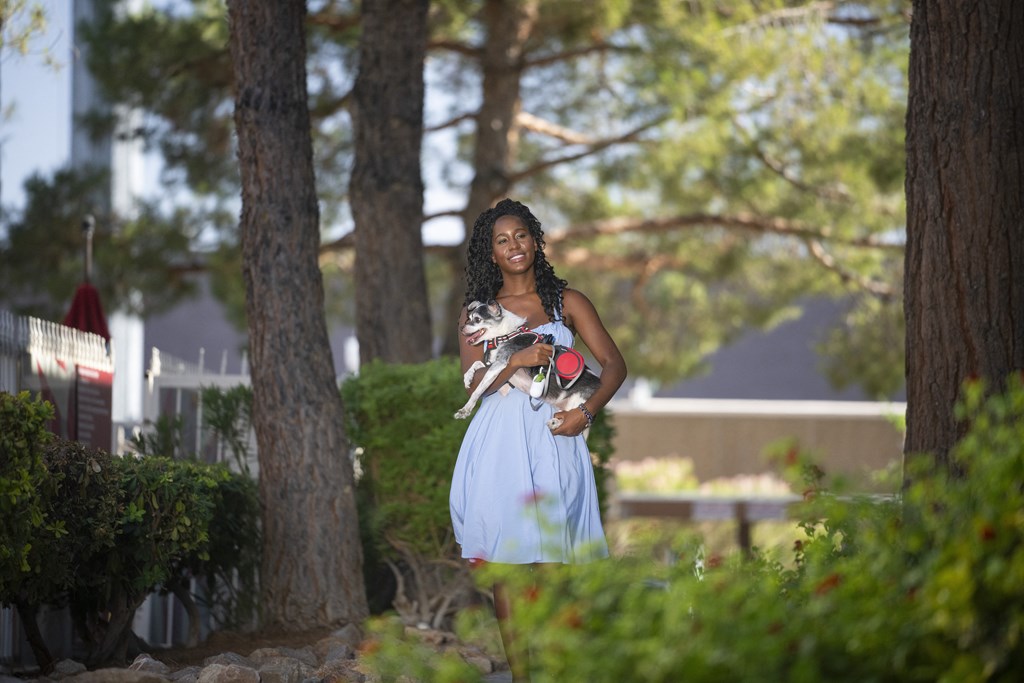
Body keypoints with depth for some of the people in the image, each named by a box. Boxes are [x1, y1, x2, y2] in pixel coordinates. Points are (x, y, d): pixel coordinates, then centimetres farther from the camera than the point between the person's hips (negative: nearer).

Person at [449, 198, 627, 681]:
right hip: (500, 446, 1)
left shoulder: (567, 302, 10)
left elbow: (614, 364, 5)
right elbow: (474, 382, 2)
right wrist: (518, 361, -15)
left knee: (549, 563, -9)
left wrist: (585, 412, -10)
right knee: (503, 563, -3)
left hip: (554, 441, -1)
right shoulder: (476, 311, 12)